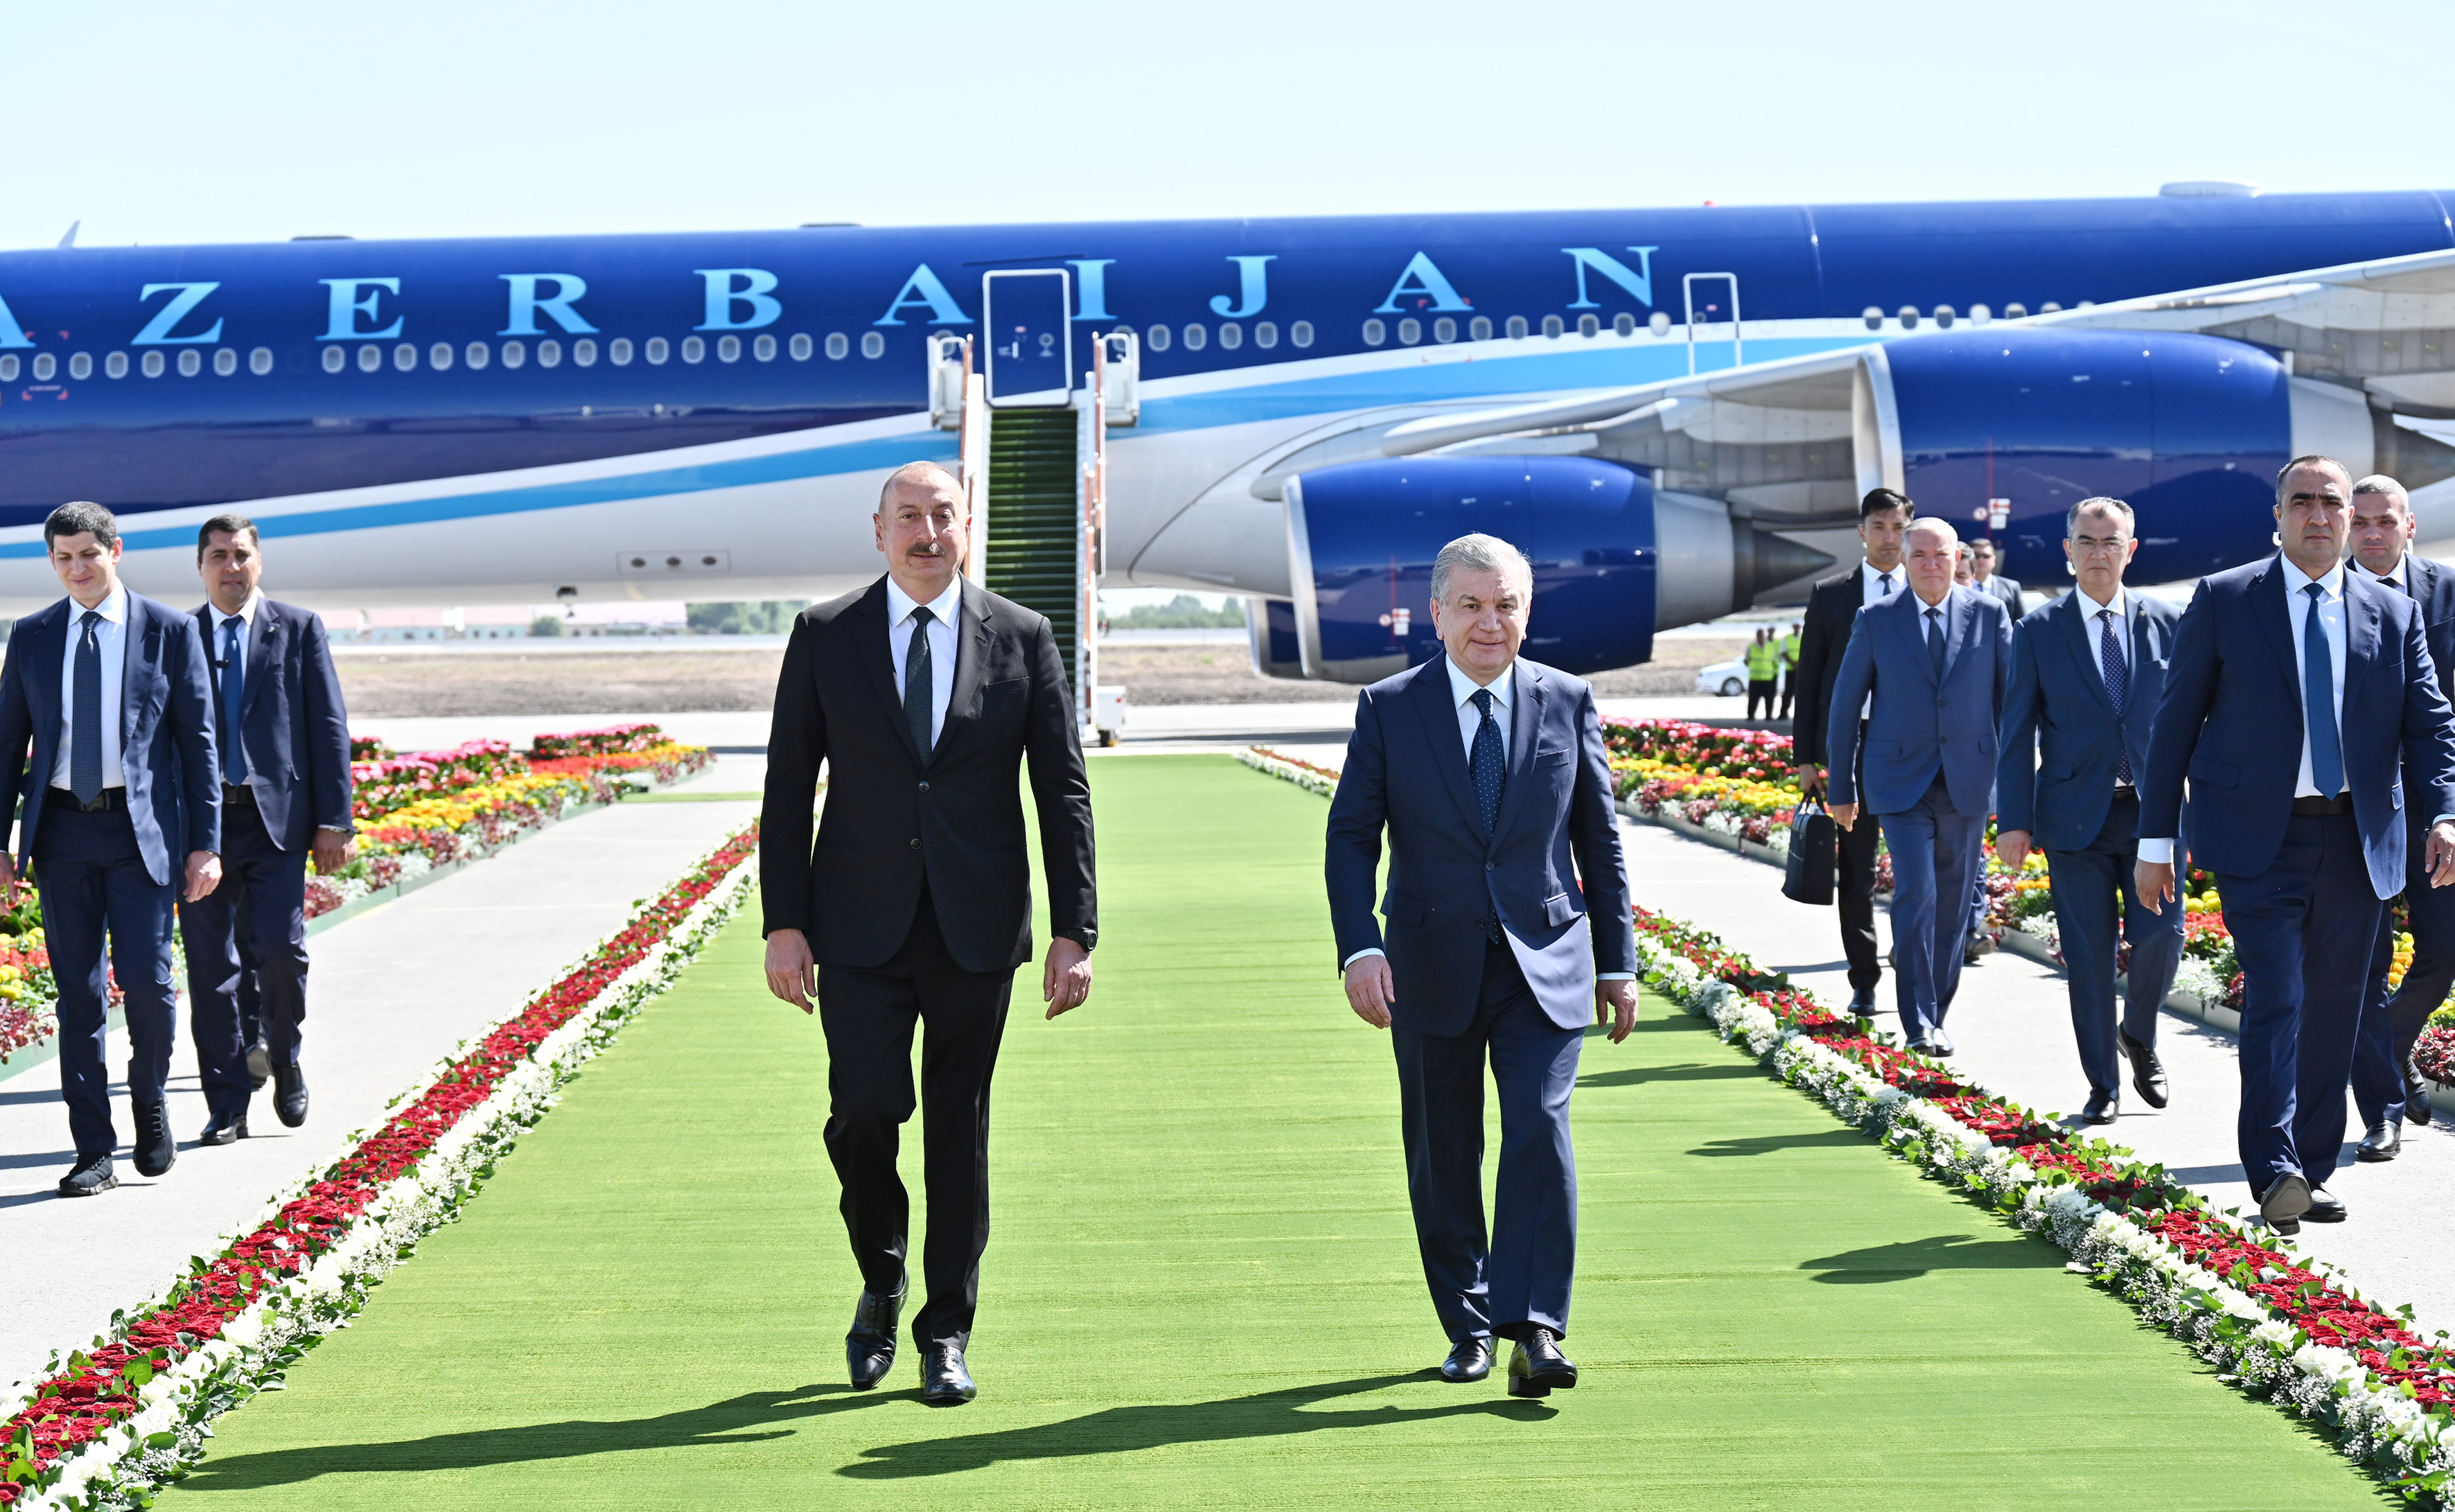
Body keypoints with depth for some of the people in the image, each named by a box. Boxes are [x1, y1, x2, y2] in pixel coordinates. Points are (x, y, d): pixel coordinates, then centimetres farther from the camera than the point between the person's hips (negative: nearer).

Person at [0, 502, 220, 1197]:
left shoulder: (171, 631, 1)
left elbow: (199, 741, 1)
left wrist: (205, 843, -4)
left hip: (142, 829, -2)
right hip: (62, 832, 3)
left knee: (147, 982, -9)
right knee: (78, 992, 3)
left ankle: (150, 1100, 20)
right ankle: (94, 1152, 8)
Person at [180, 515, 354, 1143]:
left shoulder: (300, 630, 6)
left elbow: (329, 727, 4)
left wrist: (334, 820, -3)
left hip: (276, 816, -1)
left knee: (280, 951, -12)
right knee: (211, 967, 1)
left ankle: (285, 1062, 16)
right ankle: (228, 1108, 8)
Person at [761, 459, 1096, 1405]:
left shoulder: (1023, 639, 3)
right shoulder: (825, 637, 3)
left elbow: (1063, 792, 3)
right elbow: (788, 788, 4)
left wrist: (1074, 932, -3)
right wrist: (785, 924, -3)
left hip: (976, 930, 0)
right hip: (861, 928, 0)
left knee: (960, 1128, 4)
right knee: (864, 1110, -9)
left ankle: (946, 1337, 15)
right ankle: (881, 1282, 20)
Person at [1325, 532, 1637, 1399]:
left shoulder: (1568, 703, 4)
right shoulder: (1389, 709, 1)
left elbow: (1599, 840, 9)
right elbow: (1351, 838, -1)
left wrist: (1618, 963, 9)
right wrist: (1360, 949, -15)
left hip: (1545, 967, 0)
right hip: (1432, 970, 1)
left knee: (1540, 1132, -15)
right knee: (1443, 1157, 8)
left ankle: (1534, 1330, -12)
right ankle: (1468, 1327, 23)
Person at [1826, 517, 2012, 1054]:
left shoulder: (1990, 615, 2)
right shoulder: (1876, 621, 1)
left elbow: (2013, 696, 6)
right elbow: (1845, 706, 5)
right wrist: (1842, 788, 5)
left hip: (1967, 783, 2)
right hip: (1901, 783, -2)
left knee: (1952, 905, 8)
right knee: (1916, 893, -15)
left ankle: (1936, 1015, 21)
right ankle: (1918, 1022, -12)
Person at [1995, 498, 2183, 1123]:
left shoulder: (2166, 623, 7)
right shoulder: (2038, 632, 3)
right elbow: (2017, 735, 2)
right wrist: (2013, 821, -5)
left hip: (2154, 811, 1)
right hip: (2076, 816, -1)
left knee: (2160, 936, -9)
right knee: (2089, 955, 2)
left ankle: (2139, 1035, 21)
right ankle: (2104, 1087, 14)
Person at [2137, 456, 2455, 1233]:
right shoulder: (2224, 599, 3)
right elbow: (2176, 721, 4)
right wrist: (2156, 839, 0)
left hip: (2357, 841, 3)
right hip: (2259, 839, -3)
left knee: (2334, 1008, 8)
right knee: (2276, 995, -15)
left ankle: (2314, 1170, 19)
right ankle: (2275, 1172, -18)